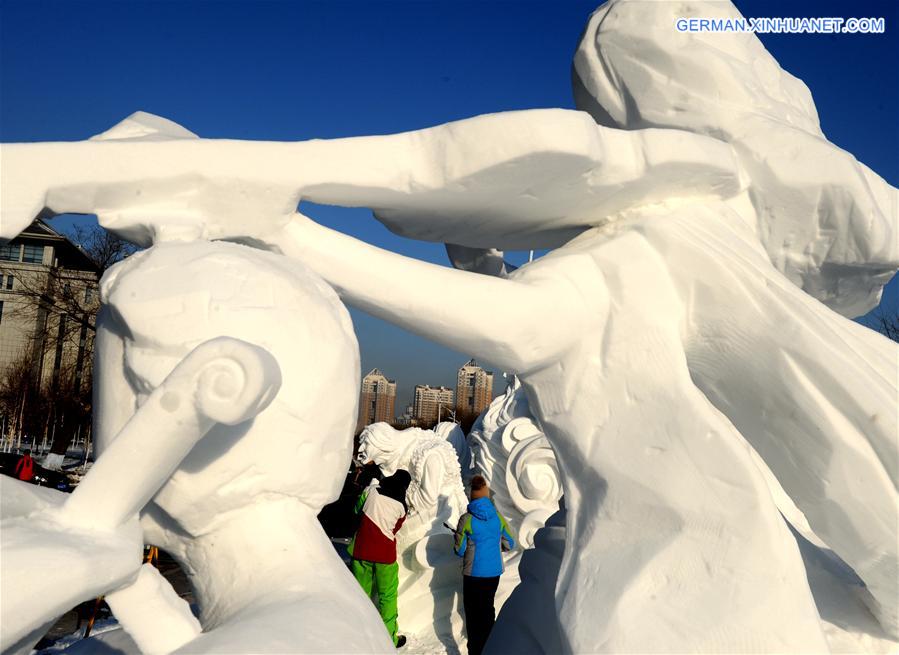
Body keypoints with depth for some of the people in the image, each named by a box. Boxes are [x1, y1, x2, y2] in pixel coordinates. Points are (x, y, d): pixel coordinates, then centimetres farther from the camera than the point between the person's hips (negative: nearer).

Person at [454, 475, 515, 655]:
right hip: (494, 572, 4)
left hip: (473, 573, -4)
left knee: (472, 611, 8)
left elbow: (459, 550, -9)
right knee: (487, 606, 22)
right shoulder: (498, 517, -6)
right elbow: (509, 544, 4)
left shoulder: (466, 520, -15)